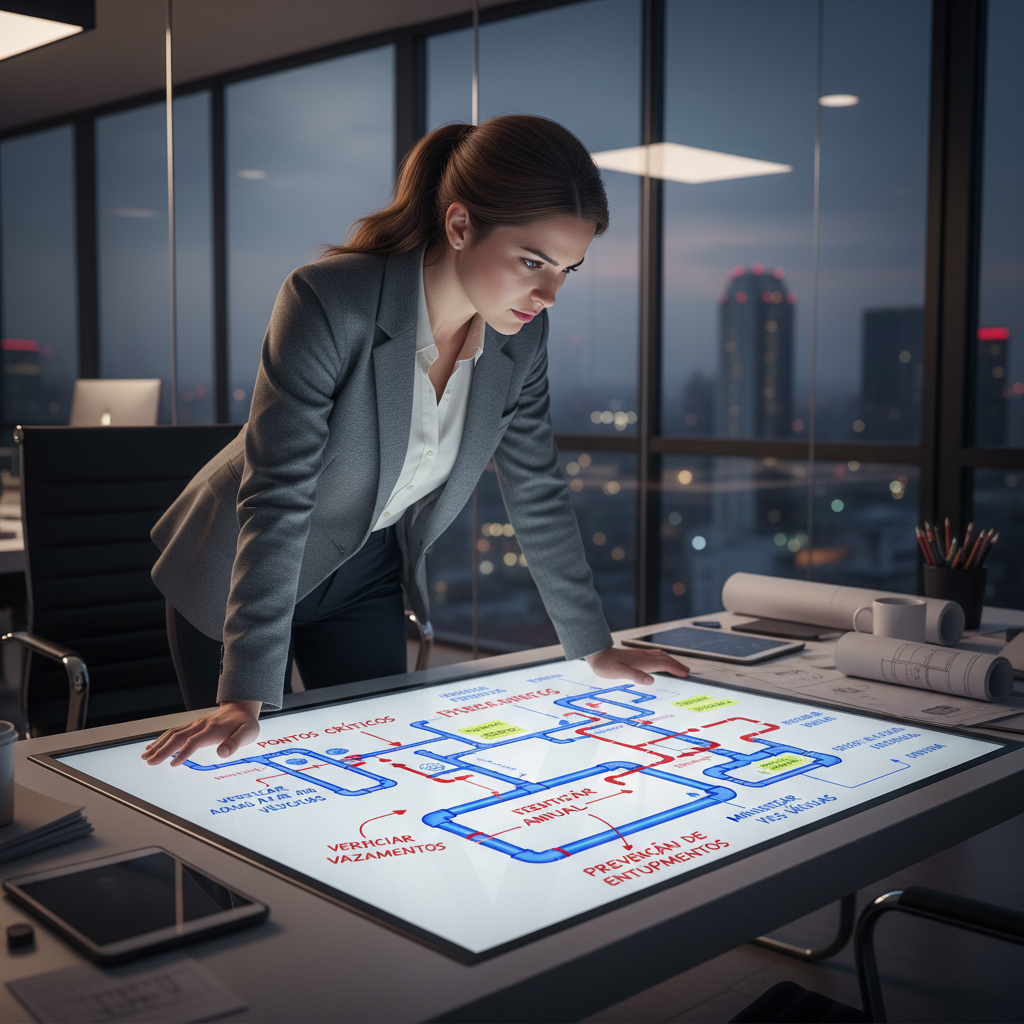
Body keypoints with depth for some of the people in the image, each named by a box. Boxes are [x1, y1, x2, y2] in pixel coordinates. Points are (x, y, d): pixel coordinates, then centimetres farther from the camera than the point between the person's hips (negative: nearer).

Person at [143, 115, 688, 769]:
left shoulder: (522, 333, -12)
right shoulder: (329, 301, -30)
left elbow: (537, 490, -2)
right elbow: (276, 498, -33)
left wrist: (595, 647, 2)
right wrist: (245, 700, -36)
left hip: (369, 579, 5)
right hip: (237, 575, -4)